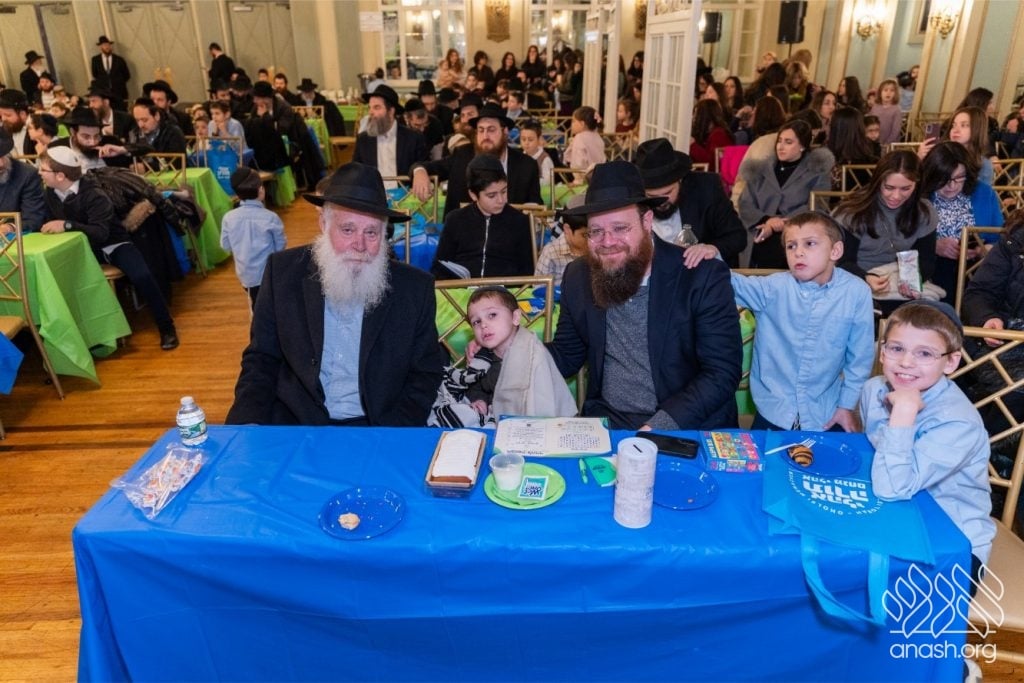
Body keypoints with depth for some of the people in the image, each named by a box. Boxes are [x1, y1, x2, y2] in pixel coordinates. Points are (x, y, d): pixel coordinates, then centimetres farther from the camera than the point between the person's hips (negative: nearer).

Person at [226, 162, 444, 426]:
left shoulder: (414, 288, -5)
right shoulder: (284, 272, -2)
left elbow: (424, 373, 1)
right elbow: (260, 360, 4)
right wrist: (250, 428, -11)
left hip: (375, 427, 0)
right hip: (293, 423, 1)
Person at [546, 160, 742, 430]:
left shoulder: (703, 277, -12)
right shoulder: (578, 277, 0)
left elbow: (723, 373, -13)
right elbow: (566, 354, 10)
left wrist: (661, 426, -24)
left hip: (689, 429, -1)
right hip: (605, 425, 1)